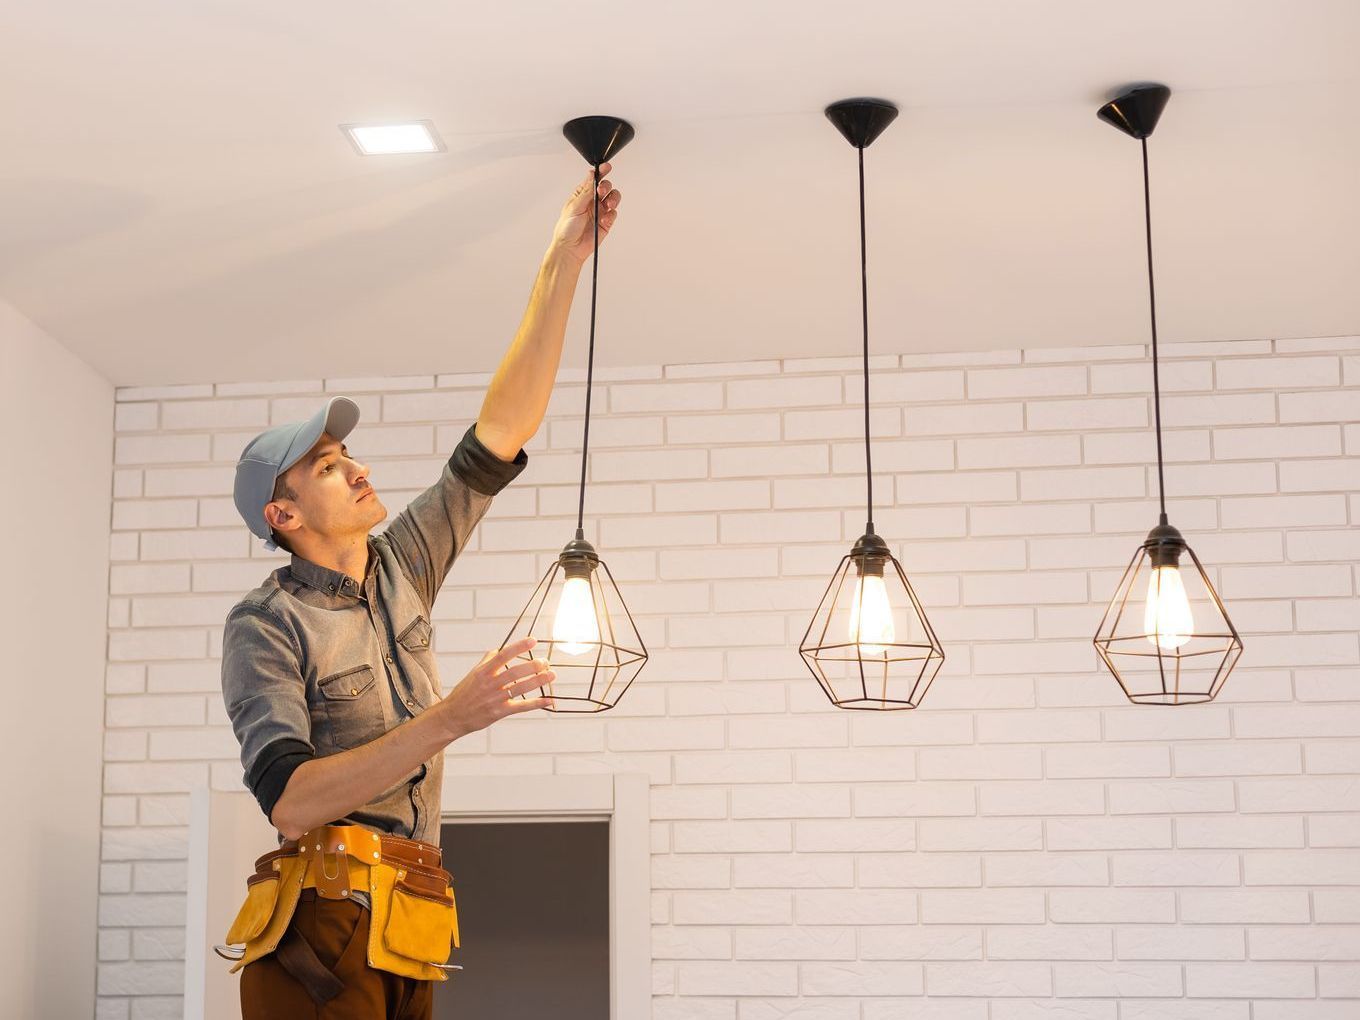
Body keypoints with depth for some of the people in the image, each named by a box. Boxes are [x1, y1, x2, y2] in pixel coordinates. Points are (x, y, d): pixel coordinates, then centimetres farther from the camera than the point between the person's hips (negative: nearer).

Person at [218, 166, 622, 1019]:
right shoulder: (266, 627, -6)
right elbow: (290, 801, -20)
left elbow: (500, 435, 9)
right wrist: (448, 719, -28)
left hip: (409, 938, 6)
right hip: (323, 926, -6)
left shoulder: (401, 566, 13)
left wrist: (564, 266, 4)